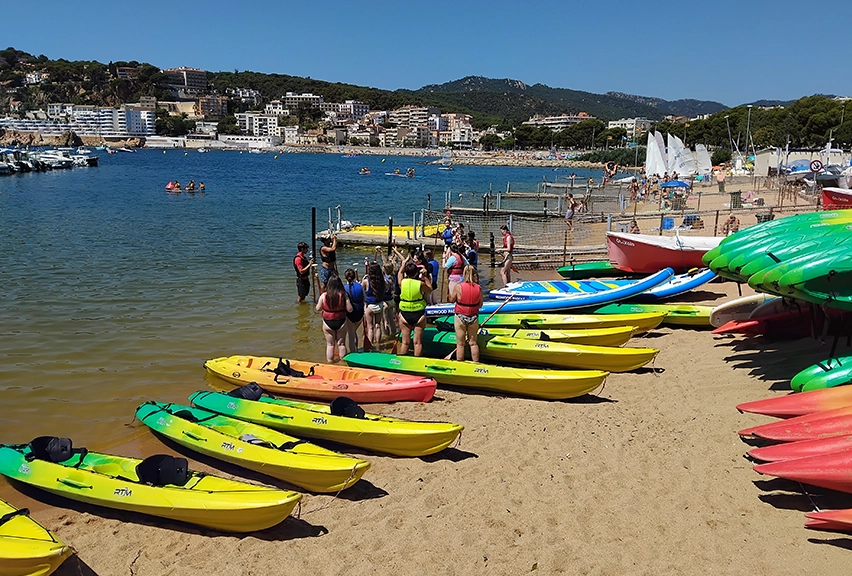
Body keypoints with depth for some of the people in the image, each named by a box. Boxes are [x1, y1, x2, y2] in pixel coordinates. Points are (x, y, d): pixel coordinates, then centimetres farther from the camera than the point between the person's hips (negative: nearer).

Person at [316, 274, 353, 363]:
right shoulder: (343, 295, -15)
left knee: (330, 344, 13)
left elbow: (318, 309, -3)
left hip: (328, 323, 0)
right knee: (341, 343, 14)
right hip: (341, 322, 0)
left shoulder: (324, 295, -13)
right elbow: (350, 309, -11)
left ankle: (330, 362, 21)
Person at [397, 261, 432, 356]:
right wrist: (425, 276, 9)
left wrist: (405, 264, 26)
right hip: (419, 314, -2)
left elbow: (400, 272, 14)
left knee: (405, 342, 10)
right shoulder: (421, 284, -14)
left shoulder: (402, 282, -8)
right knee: (418, 342, 6)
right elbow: (430, 289, 6)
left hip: (404, 314, 2)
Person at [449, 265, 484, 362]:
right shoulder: (478, 288, -9)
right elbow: (480, 305, -1)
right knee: (473, 342, 15)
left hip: (460, 317, -2)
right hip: (474, 318, 2)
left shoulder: (458, 287, -15)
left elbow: (452, 300, -1)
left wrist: (450, 291, 14)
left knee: (460, 344, 10)